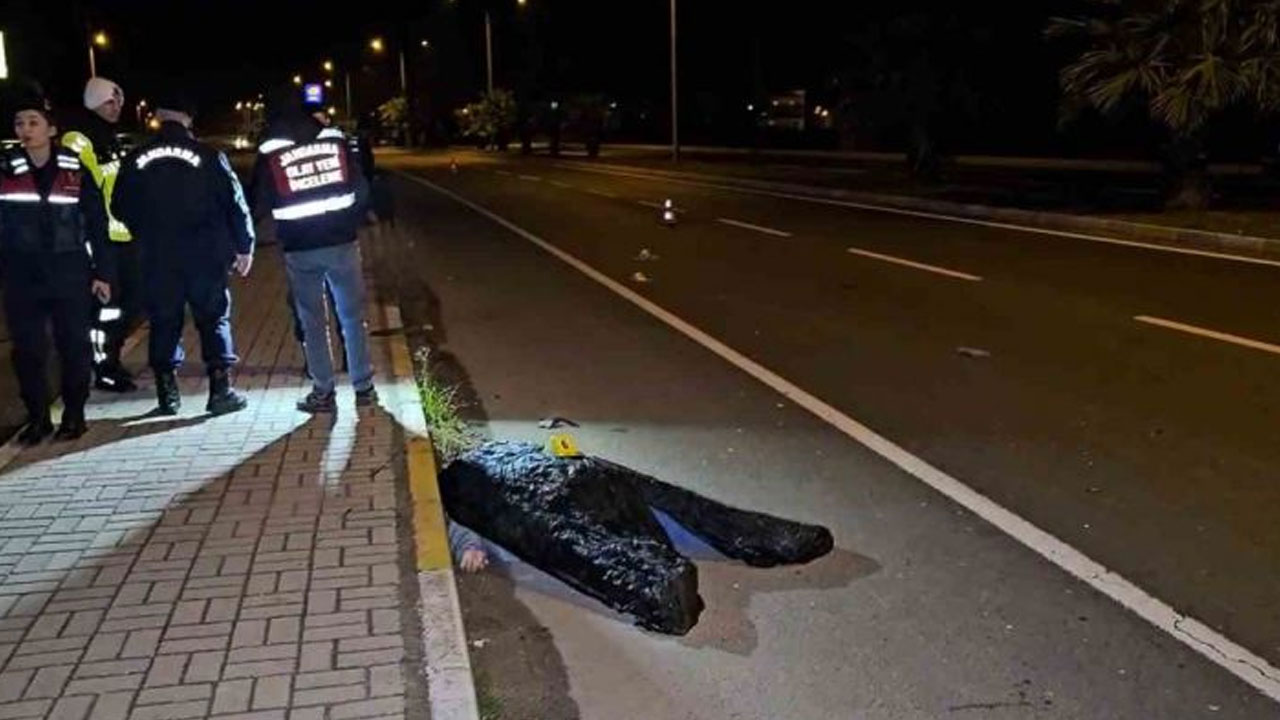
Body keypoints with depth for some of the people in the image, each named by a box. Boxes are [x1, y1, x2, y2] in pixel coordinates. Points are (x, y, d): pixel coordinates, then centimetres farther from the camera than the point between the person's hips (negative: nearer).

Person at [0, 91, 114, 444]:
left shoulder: (75, 171, 0)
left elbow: (97, 225, 3)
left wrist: (102, 272, -1)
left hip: (70, 275, -1)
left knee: (74, 346, 4)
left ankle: (74, 414, 19)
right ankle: (37, 417, 18)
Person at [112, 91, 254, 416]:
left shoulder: (135, 161, 1)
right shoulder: (209, 157, -7)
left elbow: (121, 209, 10)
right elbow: (235, 203, -5)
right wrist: (244, 246, 6)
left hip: (158, 259, 2)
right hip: (205, 257, -2)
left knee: (164, 323, 11)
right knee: (214, 319, 7)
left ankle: (168, 393, 14)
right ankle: (220, 390, 4)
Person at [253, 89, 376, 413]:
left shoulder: (269, 151, -3)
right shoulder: (335, 138, 1)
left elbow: (262, 204, 1)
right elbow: (361, 189, 3)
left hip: (299, 249, -1)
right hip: (341, 242, 1)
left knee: (313, 322, 9)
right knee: (353, 317, 11)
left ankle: (323, 393, 12)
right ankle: (364, 387, 14)